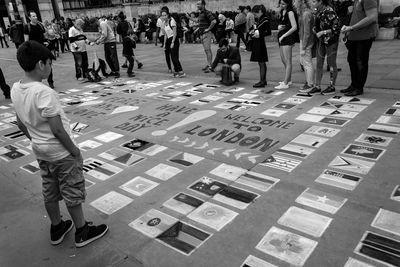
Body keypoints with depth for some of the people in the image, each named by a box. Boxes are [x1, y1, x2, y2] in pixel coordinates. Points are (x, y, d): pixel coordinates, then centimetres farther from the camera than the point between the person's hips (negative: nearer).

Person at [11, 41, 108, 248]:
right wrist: (74, 150, -13)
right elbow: (57, 129, -25)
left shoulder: (16, 89, -2)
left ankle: (57, 229, 38)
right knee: (73, 193, 9)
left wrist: (36, 140, 20)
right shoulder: (44, 92, -27)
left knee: (50, 192, 20)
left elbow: (21, 124, 8)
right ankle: (82, 232, 24)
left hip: (41, 152, 8)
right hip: (61, 153, -8)